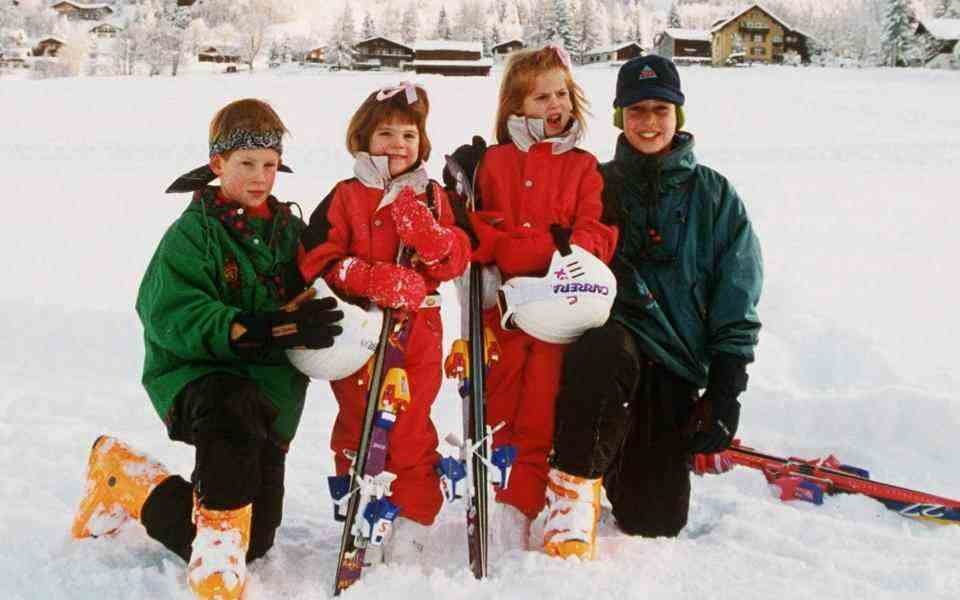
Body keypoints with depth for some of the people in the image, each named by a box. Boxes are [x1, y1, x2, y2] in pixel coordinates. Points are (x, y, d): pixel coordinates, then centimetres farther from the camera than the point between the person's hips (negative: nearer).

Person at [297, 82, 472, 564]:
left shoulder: (433, 197, 8)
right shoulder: (345, 198, 0)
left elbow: (457, 261, 2)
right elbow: (318, 261, -8)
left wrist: (429, 234, -18)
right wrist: (375, 280, -20)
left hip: (418, 331, 1)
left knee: (412, 428, 2)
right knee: (357, 423, 9)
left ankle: (413, 521, 15)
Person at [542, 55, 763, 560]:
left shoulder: (714, 195, 9)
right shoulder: (595, 185, 10)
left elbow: (737, 304, 7)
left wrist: (725, 393, -1)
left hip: (674, 365, 1)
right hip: (606, 337, -1)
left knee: (655, 519, -2)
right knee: (606, 348, -40)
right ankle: (575, 483, -22)